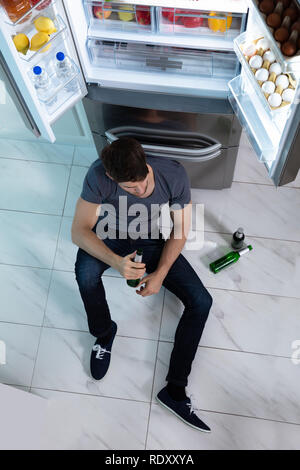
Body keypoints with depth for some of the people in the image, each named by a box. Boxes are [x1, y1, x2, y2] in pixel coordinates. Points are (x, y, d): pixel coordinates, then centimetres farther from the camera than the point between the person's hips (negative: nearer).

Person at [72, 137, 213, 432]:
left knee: (201, 301, -13)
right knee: (85, 272, -36)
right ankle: (103, 333, -3)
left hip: (153, 242, 2)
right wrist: (116, 262, -43)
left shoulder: (174, 174, -27)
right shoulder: (99, 175, -31)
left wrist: (160, 274, -22)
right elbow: (79, 231, -27)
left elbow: (180, 232, -13)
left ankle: (174, 389, -4)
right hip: (112, 237, -1)